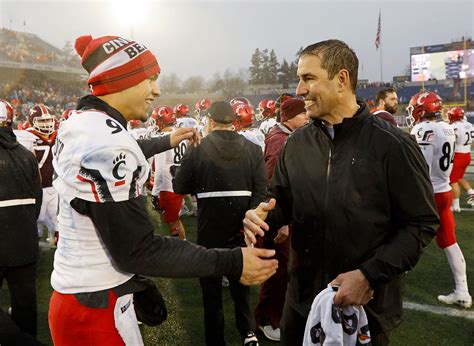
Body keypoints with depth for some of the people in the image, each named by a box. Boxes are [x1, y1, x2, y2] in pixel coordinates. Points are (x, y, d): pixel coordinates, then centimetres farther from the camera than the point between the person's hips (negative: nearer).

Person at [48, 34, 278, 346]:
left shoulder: (80, 123, 2)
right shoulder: (106, 143, -27)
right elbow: (135, 252, -26)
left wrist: (167, 142, 37)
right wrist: (231, 263, -25)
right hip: (97, 308, -9)